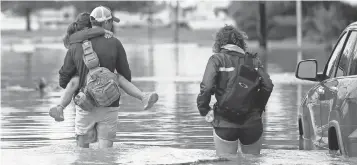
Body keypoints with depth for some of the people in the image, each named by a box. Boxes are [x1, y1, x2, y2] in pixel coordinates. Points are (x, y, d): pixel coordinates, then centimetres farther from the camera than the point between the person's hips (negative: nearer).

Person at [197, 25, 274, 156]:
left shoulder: (217, 60, -3)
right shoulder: (252, 60, 7)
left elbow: (206, 87, -15)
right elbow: (267, 85, -1)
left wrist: (204, 110, -2)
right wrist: (258, 109, 10)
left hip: (225, 123, -3)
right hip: (252, 123, 3)